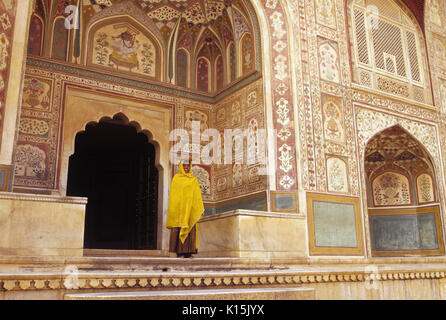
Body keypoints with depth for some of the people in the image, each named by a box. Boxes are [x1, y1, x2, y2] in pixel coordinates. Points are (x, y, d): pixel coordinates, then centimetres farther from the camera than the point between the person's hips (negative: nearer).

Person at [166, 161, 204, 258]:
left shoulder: (193, 180, 13)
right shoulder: (176, 178, 9)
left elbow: (197, 194, 9)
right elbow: (173, 194, 5)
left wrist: (200, 209, -1)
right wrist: (172, 209, -5)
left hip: (190, 208, 1)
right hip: (178, 207, -1)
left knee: (190, 230, -5)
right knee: (178, 230, -6)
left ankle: (188, 251, -4)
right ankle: (179, 251, -5)